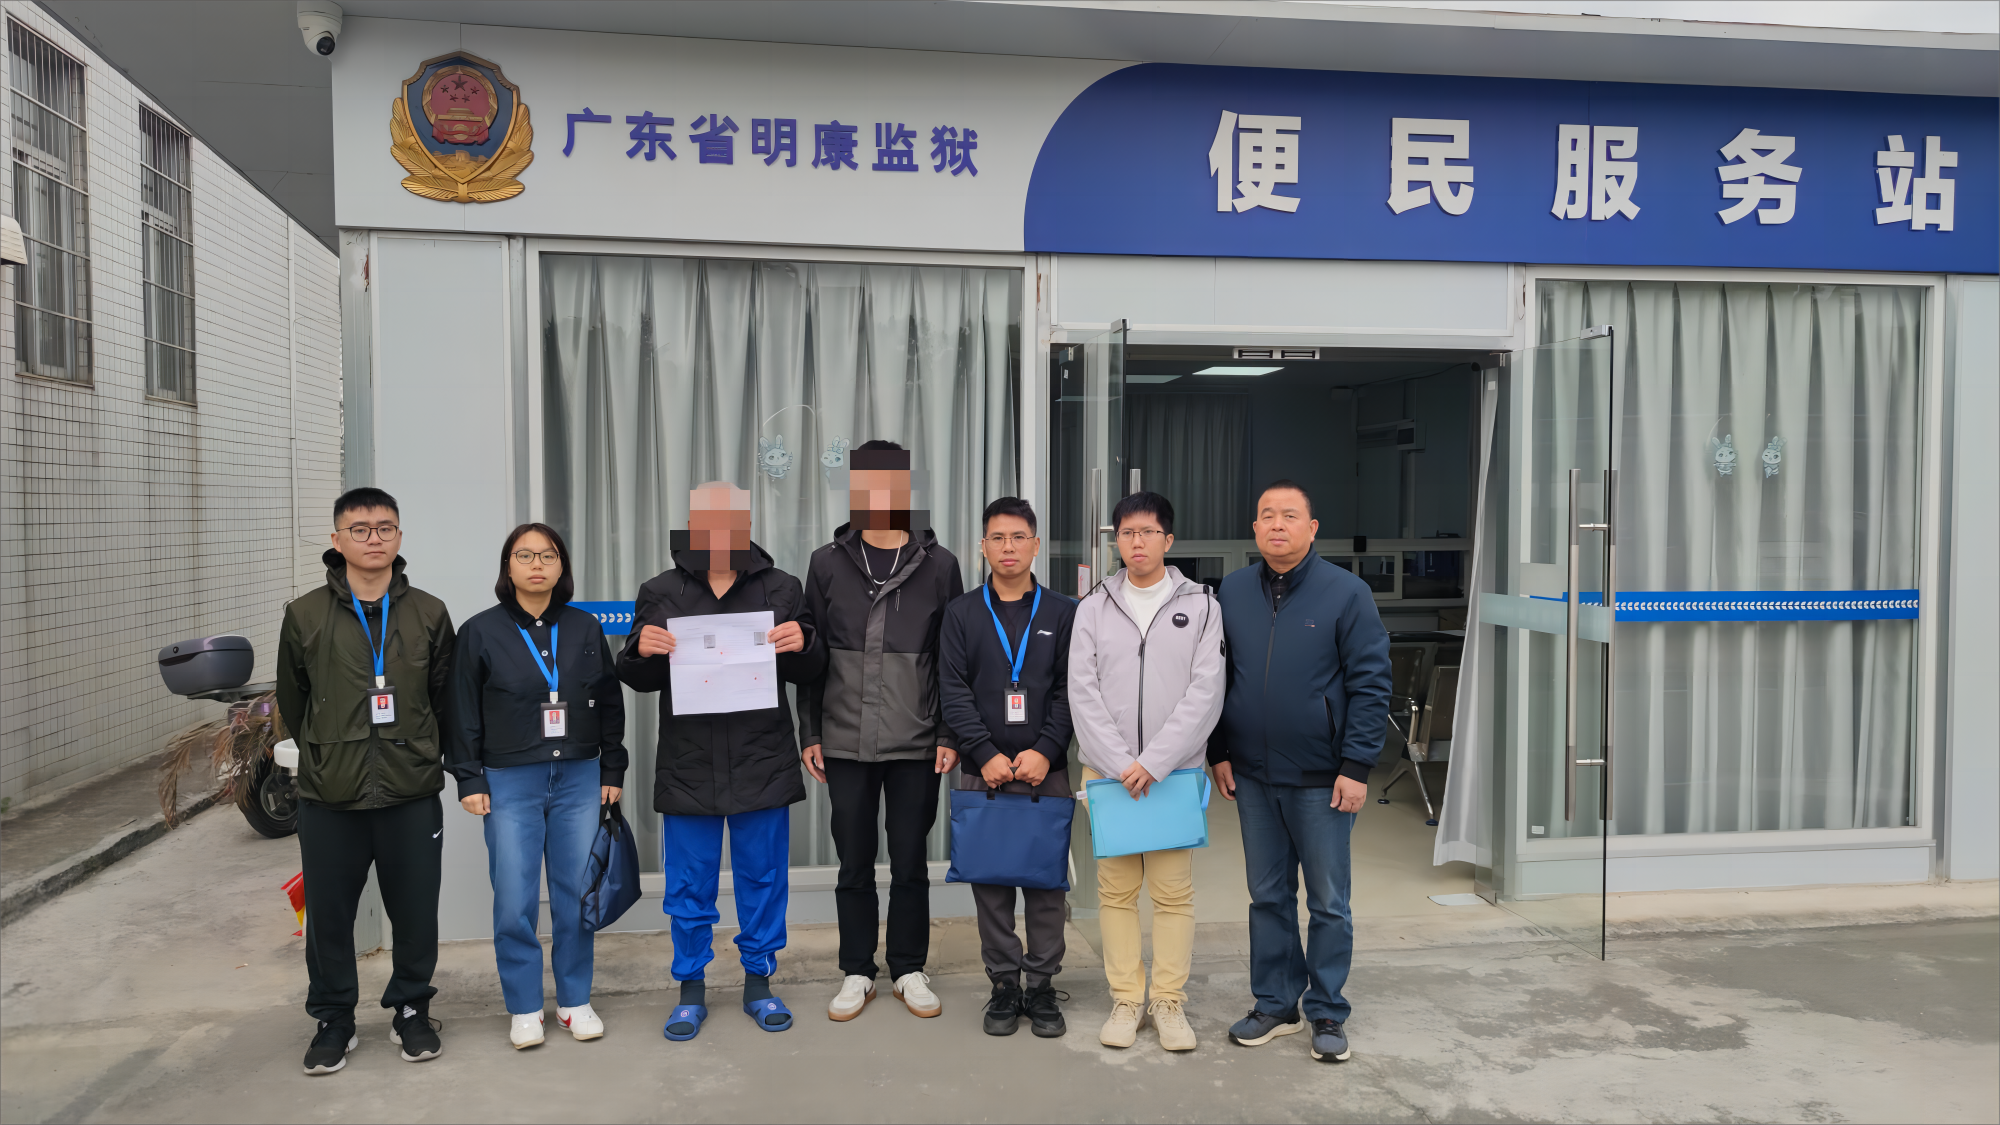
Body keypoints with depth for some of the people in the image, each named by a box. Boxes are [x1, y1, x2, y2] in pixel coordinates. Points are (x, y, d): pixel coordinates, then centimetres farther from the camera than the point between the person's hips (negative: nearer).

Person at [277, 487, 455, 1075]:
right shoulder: (305, 615, 1)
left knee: (416, 912, 7)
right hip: (329, 798, 0)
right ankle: (333, 1021, 26)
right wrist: (326, 756, 13)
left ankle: (411, 1010, 27)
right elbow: (291, 701, 11)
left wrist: (418, 755, 10)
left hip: (413, 793, 0)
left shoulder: (429, 614, 3)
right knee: (328, 915, 8)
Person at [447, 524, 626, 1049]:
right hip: (510, 783, -2)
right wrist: (468, 779, -1)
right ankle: (524, 1009, 14)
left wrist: (612, 770, 8)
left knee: (577, 894, 5)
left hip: (579, 778, 2)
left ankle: (575, 1000, 20)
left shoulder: (584, 628, 7)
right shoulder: (481, 632, 2)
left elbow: (610, 704, 11)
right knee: (514, 901, -1)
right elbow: (464, 712, 3)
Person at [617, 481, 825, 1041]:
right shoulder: (660, 594, 4)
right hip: (687, 766, 0)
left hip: (762, 763, 0)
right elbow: (638, 679, 8)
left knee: (763, 879, 10)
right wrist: (640, 651, -14)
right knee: (689, 887, 9)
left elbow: (809, 672, 8)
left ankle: (759, 982, 26)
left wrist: (802, 645, -15)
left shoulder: (782, 590, 4)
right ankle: (691, 989, 25)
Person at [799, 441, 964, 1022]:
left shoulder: (938, 565, 2)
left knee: (910, 864, 9)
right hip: (846, 743, 1)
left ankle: (909, 971, 24)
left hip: (916, 745, 0)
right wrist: (810, 733, 3)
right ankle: (857, 973, 23)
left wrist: (950, 734, -2)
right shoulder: (828, 564, 3)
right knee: (854, 865, 9)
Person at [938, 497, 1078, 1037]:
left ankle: (1042, 984, 15)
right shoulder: (961, 613, 7)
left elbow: (1070, 690, 1)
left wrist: (1046, 751, -12)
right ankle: (1004, 983, 17)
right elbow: (953, 690, -1)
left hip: (1046, 770, 0)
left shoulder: (1063, 613, 7)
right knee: (990, 882, 5)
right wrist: (985, 754, -11)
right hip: (983, 770, 0)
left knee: (1046, 881, 4)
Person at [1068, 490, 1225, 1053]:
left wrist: (1154, 762, -13)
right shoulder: (1094, 607, 6)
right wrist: (1121, 764, -11)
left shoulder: (1200, 605, 2)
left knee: (1174, 891, 3)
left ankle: (1170, 1001, 15)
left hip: (1175, 771, -1)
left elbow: (1205, 691, -6)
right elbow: (1082, 691, 0)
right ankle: (1125, 1000, 17)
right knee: (1115, 889, 6)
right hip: (1109, 772, 1)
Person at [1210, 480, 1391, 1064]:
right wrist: (1220, 753, 6)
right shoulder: (1232, 591, 5)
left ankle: (1327, 1012, 20)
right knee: (1268, 896, 13)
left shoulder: (1346, 593, -7)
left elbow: (1370, 683, -8)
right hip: (1253, 776, 4)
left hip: (1322, 780, -3)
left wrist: (1356, 766, -12)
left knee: (1327, 902, 6)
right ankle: (1275, 1004, 26)